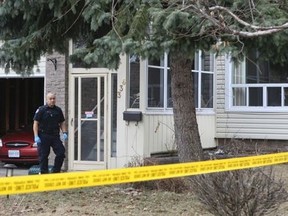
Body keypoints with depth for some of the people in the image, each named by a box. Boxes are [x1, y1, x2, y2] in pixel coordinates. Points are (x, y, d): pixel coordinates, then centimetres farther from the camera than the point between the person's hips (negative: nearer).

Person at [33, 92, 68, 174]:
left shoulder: (58, 110, 11)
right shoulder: (41, 110, -3)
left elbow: (62, 123, 18)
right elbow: (35, 123, -6)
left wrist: (64, 133, 3)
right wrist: (36, 136, -14)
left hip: (55, 136, 4)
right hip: (44, 136, -4)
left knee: (61, 153, -2)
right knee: (43, 156, 1)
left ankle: (56, 171, 11)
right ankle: (44, 172, 11)